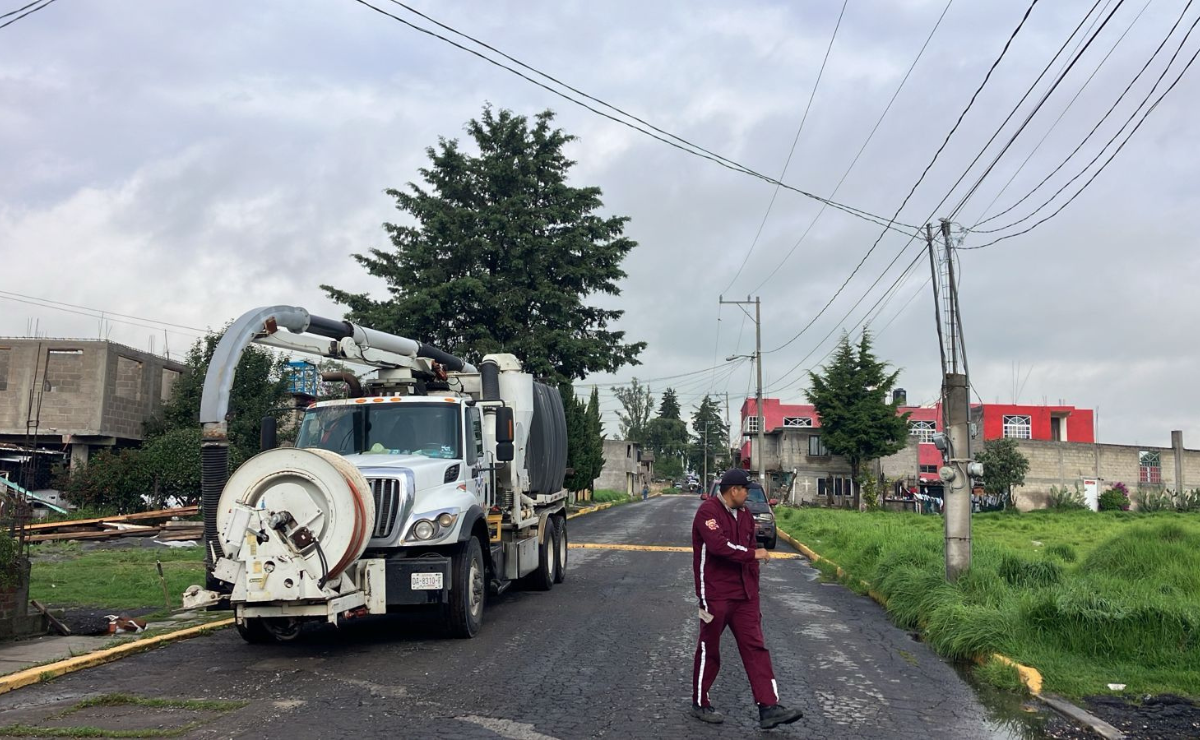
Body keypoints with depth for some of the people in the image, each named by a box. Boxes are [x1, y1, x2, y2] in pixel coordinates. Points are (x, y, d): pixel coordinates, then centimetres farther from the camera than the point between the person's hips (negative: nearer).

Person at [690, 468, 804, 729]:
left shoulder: (745, 516, 13)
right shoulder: (708, 511, -12)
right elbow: (718, 545, -27)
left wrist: (753, 593, 16)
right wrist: (753, 554, -18)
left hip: (743, 596, 7)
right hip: (715, 596, -7)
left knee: (755, 647, 0)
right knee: (709, 650, 4)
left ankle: (769, 708, -2)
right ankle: (700, 705, 19)